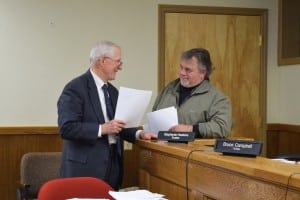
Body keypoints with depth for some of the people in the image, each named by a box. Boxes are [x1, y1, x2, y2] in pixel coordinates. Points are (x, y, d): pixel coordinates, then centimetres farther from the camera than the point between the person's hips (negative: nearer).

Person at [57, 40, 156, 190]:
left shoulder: (113, 91, 15)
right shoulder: (75, 88, -11)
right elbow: (66, 128, -19)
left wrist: (138, 133, 3)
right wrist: (102, 129, -23)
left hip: (112, 167, 8)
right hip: (85, 168, -7)